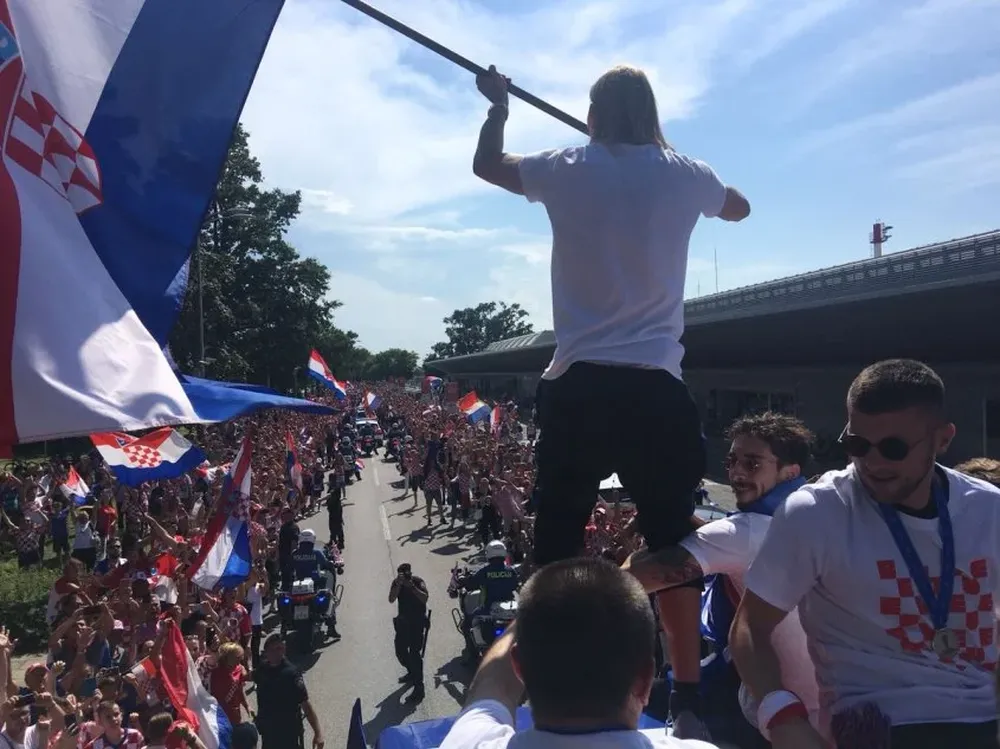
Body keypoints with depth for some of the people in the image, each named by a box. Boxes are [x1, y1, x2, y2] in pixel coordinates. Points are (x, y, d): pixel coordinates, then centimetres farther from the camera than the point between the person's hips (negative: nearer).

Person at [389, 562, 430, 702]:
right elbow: (391, 600, -16)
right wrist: (398, 585, -27)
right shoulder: (396, 583, -2)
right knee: (400, 650, 13)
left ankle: (419, 686, -9)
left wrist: (411, 586, -33)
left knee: (414, 652, -13)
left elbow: (424, 598, -26)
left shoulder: (418, 582, -11)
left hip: (418, 621, -5)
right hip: (403, 621, 6)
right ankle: (412, 673, 40)